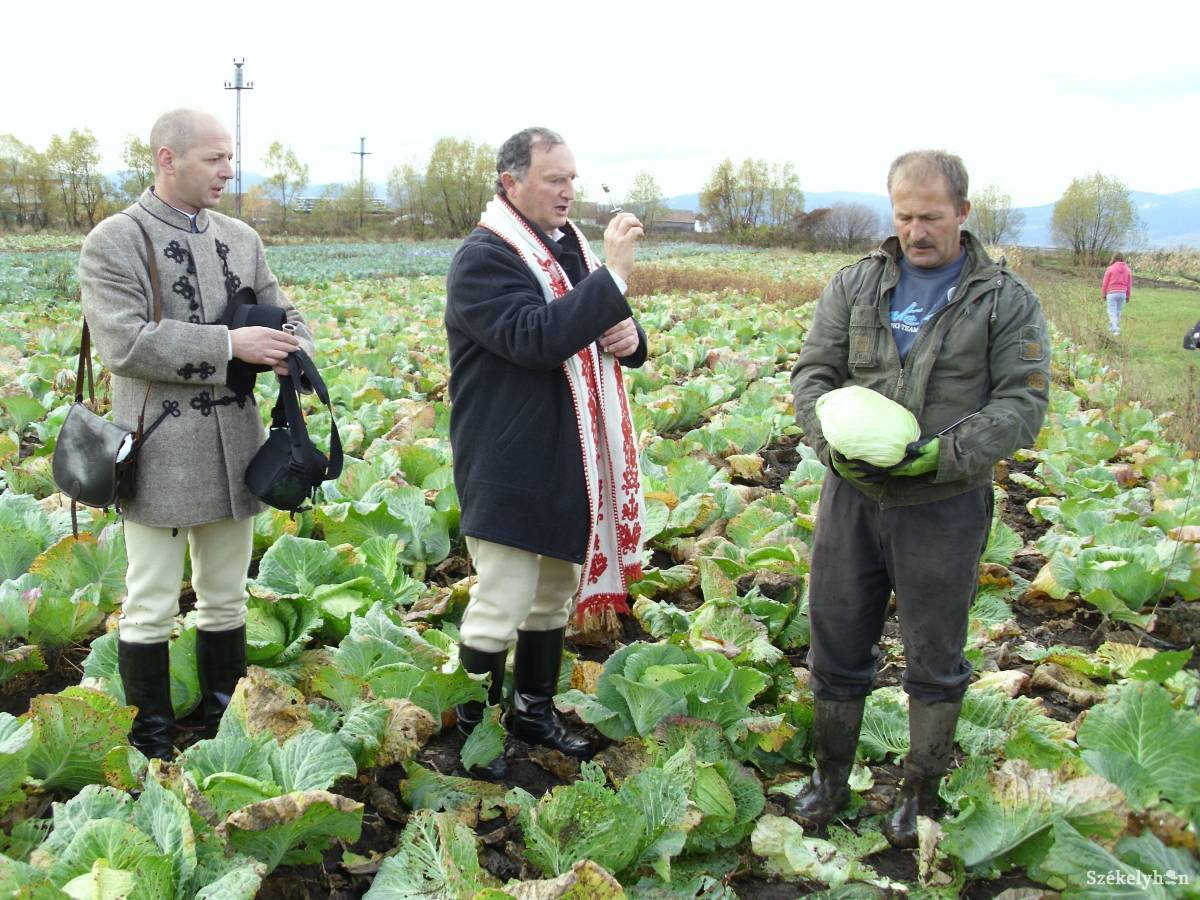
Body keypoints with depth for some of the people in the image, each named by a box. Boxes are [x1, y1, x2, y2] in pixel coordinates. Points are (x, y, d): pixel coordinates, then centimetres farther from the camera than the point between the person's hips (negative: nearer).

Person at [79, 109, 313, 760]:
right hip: (162, 455, -5)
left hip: (235, 449, 6)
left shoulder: (241, 239, 10)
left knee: (226, 599, 17)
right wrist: (228, 345, -22)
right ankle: (150, 743, 18)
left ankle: (226, 720, 31)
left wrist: (292, 348, -11)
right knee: (151, 607, 4)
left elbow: (281, 314, 14)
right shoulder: (114, 241, -8)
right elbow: (123, 343, -18)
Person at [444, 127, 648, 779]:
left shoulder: (571, 246, 14)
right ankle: (473, 728, 12)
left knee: (555, 596, 18)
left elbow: (605, 331, 21)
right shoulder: (484, 258, -14)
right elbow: (535, 337, -28)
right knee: (499, 607, -4)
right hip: (511, 469, -9)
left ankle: (535, 709, 33)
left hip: (572, 463, 9)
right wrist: (613, 275, -28)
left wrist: (630, 334, -4)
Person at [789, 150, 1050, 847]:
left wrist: (948, 453, -22)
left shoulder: (1007, 300, -2)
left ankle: (922, 792, 30)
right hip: (852, 499, 3)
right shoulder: (856, 285, 5)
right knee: (837, 646, 13)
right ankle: (831, 778, 32)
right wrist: (832, 440, -16)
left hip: (945, 508, -2)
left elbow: (1023, 404, -7)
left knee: (935, 660, 11)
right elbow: (813, 373, 4)